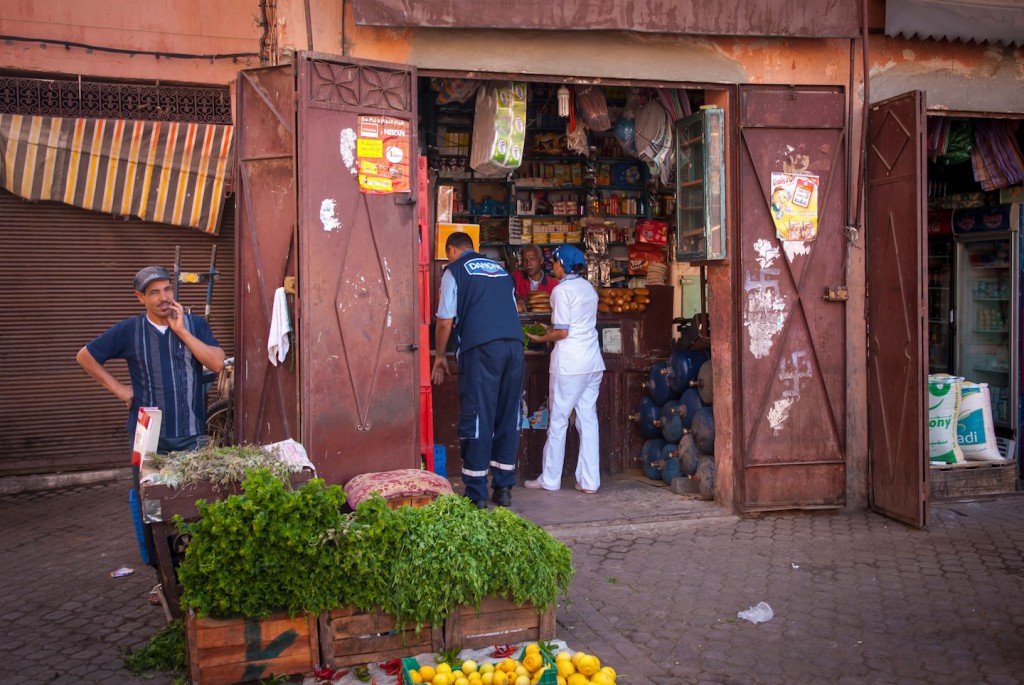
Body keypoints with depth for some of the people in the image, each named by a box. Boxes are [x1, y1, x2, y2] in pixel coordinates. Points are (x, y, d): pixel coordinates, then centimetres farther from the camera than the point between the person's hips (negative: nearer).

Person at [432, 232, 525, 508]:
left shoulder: (454, 270, 7)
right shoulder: (500, 269, 24)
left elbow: (445, 321, 2)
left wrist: (440, 356, 15)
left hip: (481, 349, -5)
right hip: (515, 344, 5)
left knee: (476, 420, -1)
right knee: (508, 417, 10)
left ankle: (476, 494, 1)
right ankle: (503, 489, 15)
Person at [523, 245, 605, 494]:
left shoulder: (562, 290, -11)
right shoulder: (588, 288, 13)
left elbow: (562, 332, -14)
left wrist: (540, 338, 2)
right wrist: (551, 327, 22)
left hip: (569, 362, -7)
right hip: (593, 361, 7)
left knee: (558, 420, 2)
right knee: (588, 418, 7)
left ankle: (550, 479, 9)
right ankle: (589, 480, 8)